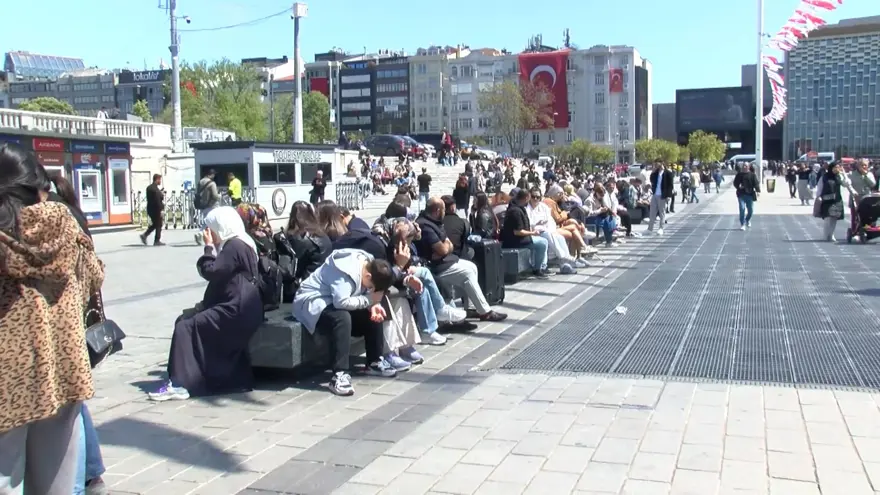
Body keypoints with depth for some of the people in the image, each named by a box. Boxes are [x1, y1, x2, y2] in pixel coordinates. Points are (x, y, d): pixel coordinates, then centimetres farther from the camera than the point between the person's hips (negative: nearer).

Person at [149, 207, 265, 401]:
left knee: (186, 327, -12)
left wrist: (209, 247, -7)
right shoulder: (237, 244, 20)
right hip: (235, 308, 11)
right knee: (184, 319, 8)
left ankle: (180, 384, -13)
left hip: (236, 311, -11)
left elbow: (211, 272, -17)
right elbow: (218, 273, 24)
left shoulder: (235, 247, -13)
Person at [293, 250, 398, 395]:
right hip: (313, 302, -9)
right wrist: (370, 300, -28)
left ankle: (374, 362, 11)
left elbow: (366, 293, 6)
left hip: (335, 301, 9)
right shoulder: (346, 271, -32)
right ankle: (339, 375, -36)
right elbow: (341, 302, -40)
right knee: (342, 317, -37)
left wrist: (374, 305, -15)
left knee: (374, 314, -3)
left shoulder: (368, 263, -5)